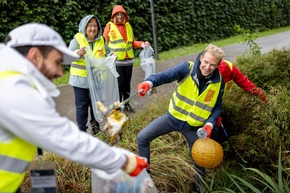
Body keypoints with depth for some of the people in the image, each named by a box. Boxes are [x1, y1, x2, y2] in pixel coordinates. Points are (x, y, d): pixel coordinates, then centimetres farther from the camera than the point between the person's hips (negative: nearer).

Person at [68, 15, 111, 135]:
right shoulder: (77, 39, -9)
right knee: (82, 105, 2)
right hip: (81, 79, -3)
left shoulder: (101, 40, 3)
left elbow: (107, 53, 7)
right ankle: (82, 130, 13)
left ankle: (95, 125, 35)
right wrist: (78, 53, -36)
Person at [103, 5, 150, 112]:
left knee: (127, 83, 10)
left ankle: (126, 104, 22)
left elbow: (132, 42, 12)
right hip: (116, 60, -4)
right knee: (119, 83, -2)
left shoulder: (128, 25, 9)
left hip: (128, 59, 4)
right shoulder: (109, 26, -4)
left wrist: (142, 44, -3)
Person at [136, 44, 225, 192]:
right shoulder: (187, 68, -20)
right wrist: (150, 82, -58)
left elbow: (217, 107, -2)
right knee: (142, 138, -6)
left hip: (194, 126, 0)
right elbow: (167, 75, -37)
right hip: (173, 117, 0)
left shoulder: (219, 82, -13)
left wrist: (210, 123, -20)